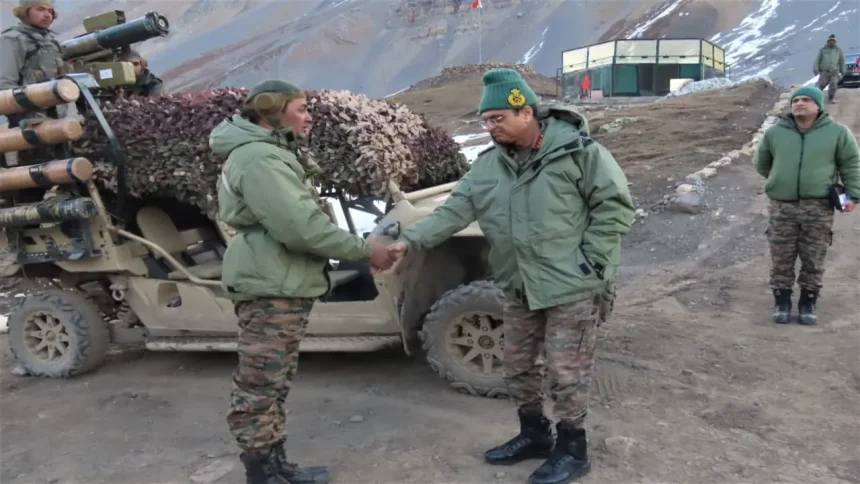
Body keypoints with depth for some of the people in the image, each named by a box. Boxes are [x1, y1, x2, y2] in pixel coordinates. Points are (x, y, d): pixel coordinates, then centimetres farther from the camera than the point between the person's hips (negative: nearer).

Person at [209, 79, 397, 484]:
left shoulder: (270, 153, 18)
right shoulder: (259, 159, -18)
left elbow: (298, 220, 17)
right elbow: (300, 227, -26)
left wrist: (361, 246, 9)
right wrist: (364, 249, -16)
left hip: (281, 286, 11)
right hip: (270, 289, -11)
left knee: (272, 385, 17)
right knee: (259, 388, -1)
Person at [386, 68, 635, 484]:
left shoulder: (577, 149, -13)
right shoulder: (489, 164, 2)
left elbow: (615, 205, -10)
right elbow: (454, 211, -2)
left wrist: (591, 261, -14)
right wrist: (409, 240, -14)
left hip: (572, 286, -6)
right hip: (519, 289, 6)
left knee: (566, 373, 3)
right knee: (517, 369, 16)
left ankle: (572, 450, 23)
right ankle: (534, 435, 38)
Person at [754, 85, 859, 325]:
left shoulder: (837, 132, 2)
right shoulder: (775, 132, 5)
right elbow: (762, 164, 19)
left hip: (819, 208, -1)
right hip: (782, 207, 1)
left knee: (813, 260, 5)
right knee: (781, 259, 5)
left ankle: (808, 303, 19)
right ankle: (782, 302, 18)